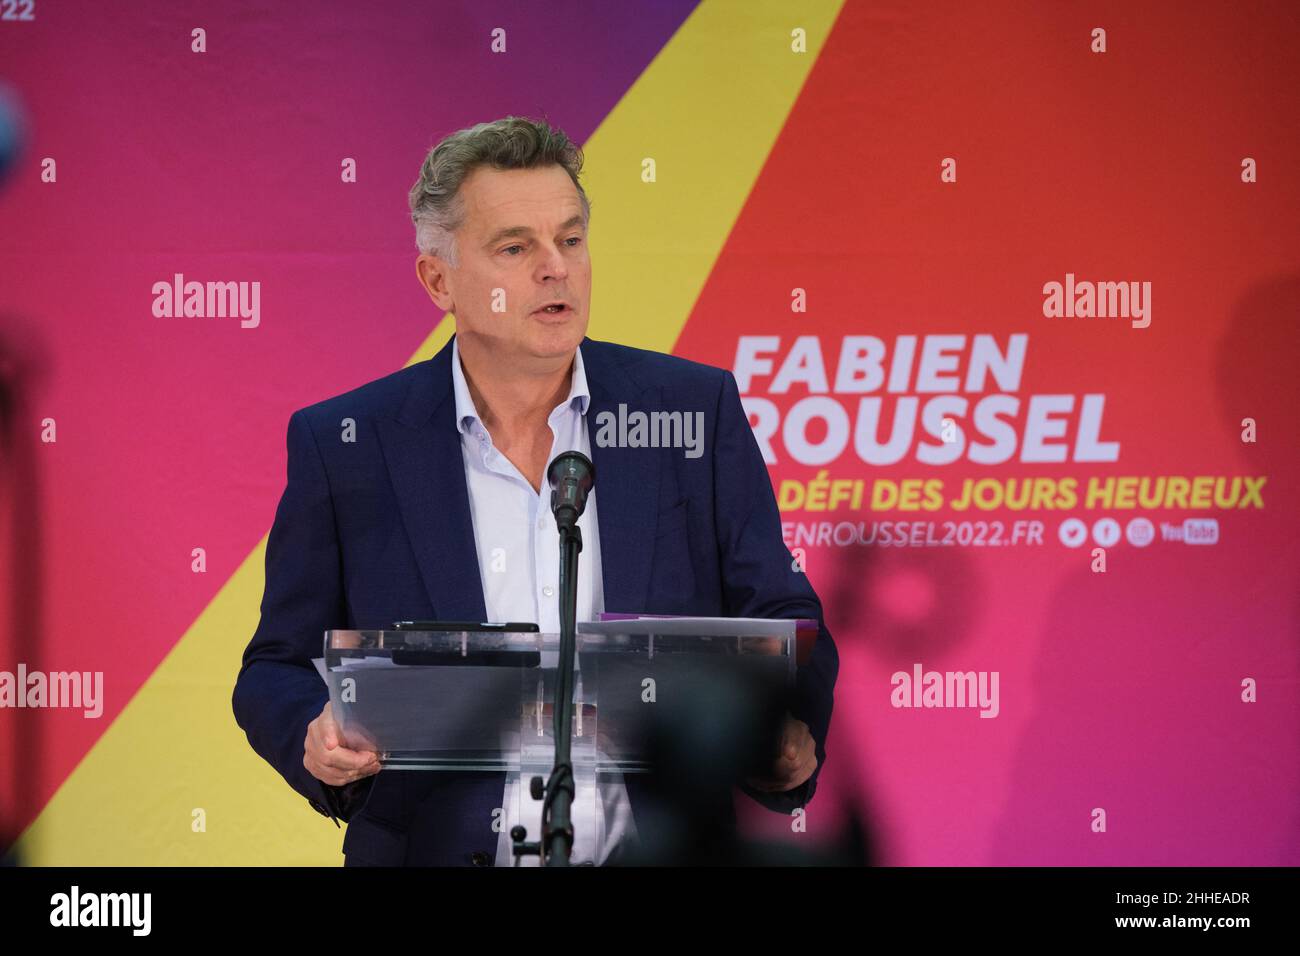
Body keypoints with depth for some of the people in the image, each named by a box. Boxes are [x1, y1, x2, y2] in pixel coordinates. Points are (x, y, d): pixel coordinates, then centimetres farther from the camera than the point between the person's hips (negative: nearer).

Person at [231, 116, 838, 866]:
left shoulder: (696, 410, 6)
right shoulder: (343, 445, 4)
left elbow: (780, 627, 9)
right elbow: (278, 670, 8)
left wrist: (786, 737, -12)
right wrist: (321, 740, -14)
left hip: (662, 856, 0)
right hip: (436, 848, 0)